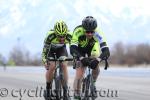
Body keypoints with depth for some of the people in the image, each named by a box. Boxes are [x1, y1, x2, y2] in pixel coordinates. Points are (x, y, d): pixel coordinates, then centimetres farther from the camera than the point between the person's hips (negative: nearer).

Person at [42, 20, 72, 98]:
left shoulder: (69, 36, -33)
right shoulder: (50, 35, -38)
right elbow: (44, 50, -33)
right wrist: (45, 61, -46)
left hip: (61, 49, 2)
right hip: (50, 49, -2)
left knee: (64, 65, -18)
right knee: (51, 66, -20)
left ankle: (65, 90, -12)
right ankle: (47, 89, -1)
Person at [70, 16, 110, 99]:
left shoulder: (98, 34, -37)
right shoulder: (78, 31, -39)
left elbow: (106, 51, -44)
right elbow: (72, 49, -47)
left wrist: (97, 60, -62)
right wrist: (82, 58, -63)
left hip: (92, 48, 1)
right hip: (80, 49, -1)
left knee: (96, 69, -20)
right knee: (79, 74, -13)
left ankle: (92, 84, 8)